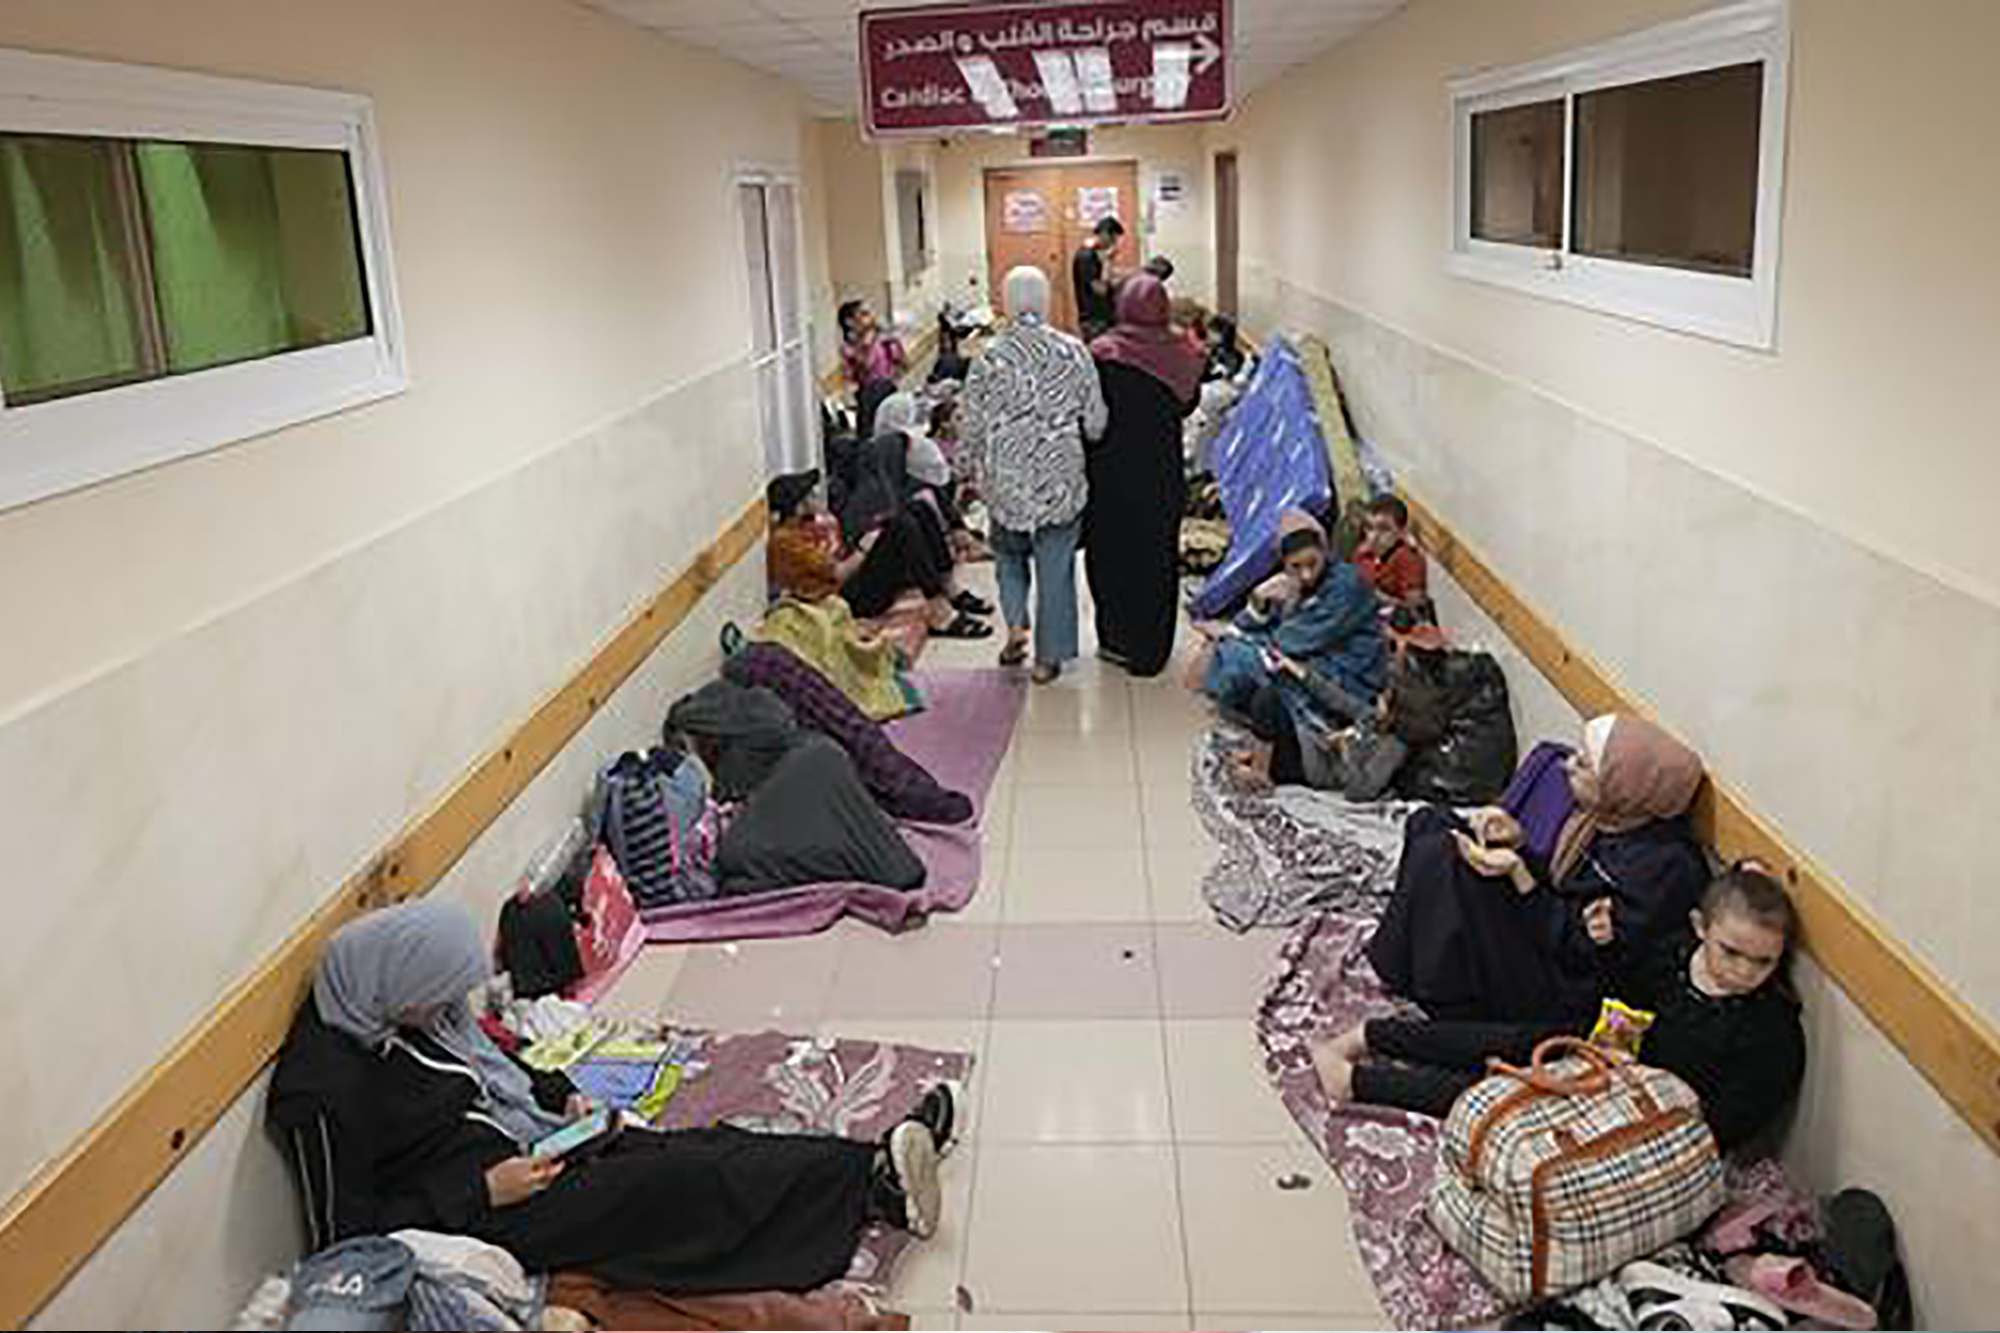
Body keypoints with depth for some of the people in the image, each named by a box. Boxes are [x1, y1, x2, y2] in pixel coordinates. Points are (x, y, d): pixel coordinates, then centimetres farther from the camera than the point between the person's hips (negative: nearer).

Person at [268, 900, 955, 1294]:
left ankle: (872, 1168, -12)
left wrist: (561, 1096, 3)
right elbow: (342, 1235, -18)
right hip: (475, 1223, -8)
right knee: (673, 1184, -20)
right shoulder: (323, 1091, -22)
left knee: (694, 1148, -9)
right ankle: (872, 1179, -19)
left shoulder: (412, 1007, 2)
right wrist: (483, 1193, -21)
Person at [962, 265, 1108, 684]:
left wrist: (977, 471, 13)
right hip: (1061, 479, 0)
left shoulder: (989, 358, -8)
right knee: (1055, 567, 10)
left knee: (1009, 553, 25)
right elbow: (1096, 420, -3)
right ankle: (1048, 657, 17)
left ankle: (1016, 624, 7)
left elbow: (971, 428, -3)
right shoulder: (1072, 351, -7)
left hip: (1006, 480, 0)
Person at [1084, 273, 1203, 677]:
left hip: (1112, 471, -2)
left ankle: (1118, 640, 20)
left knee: (1111, 553, 14)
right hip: (1163, 475, 3)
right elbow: (1188, 405, 7)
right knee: (1157, 558, 14)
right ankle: (1153, 648, 22)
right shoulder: (1181, 355, -8)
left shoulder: (1102, 353, -15)